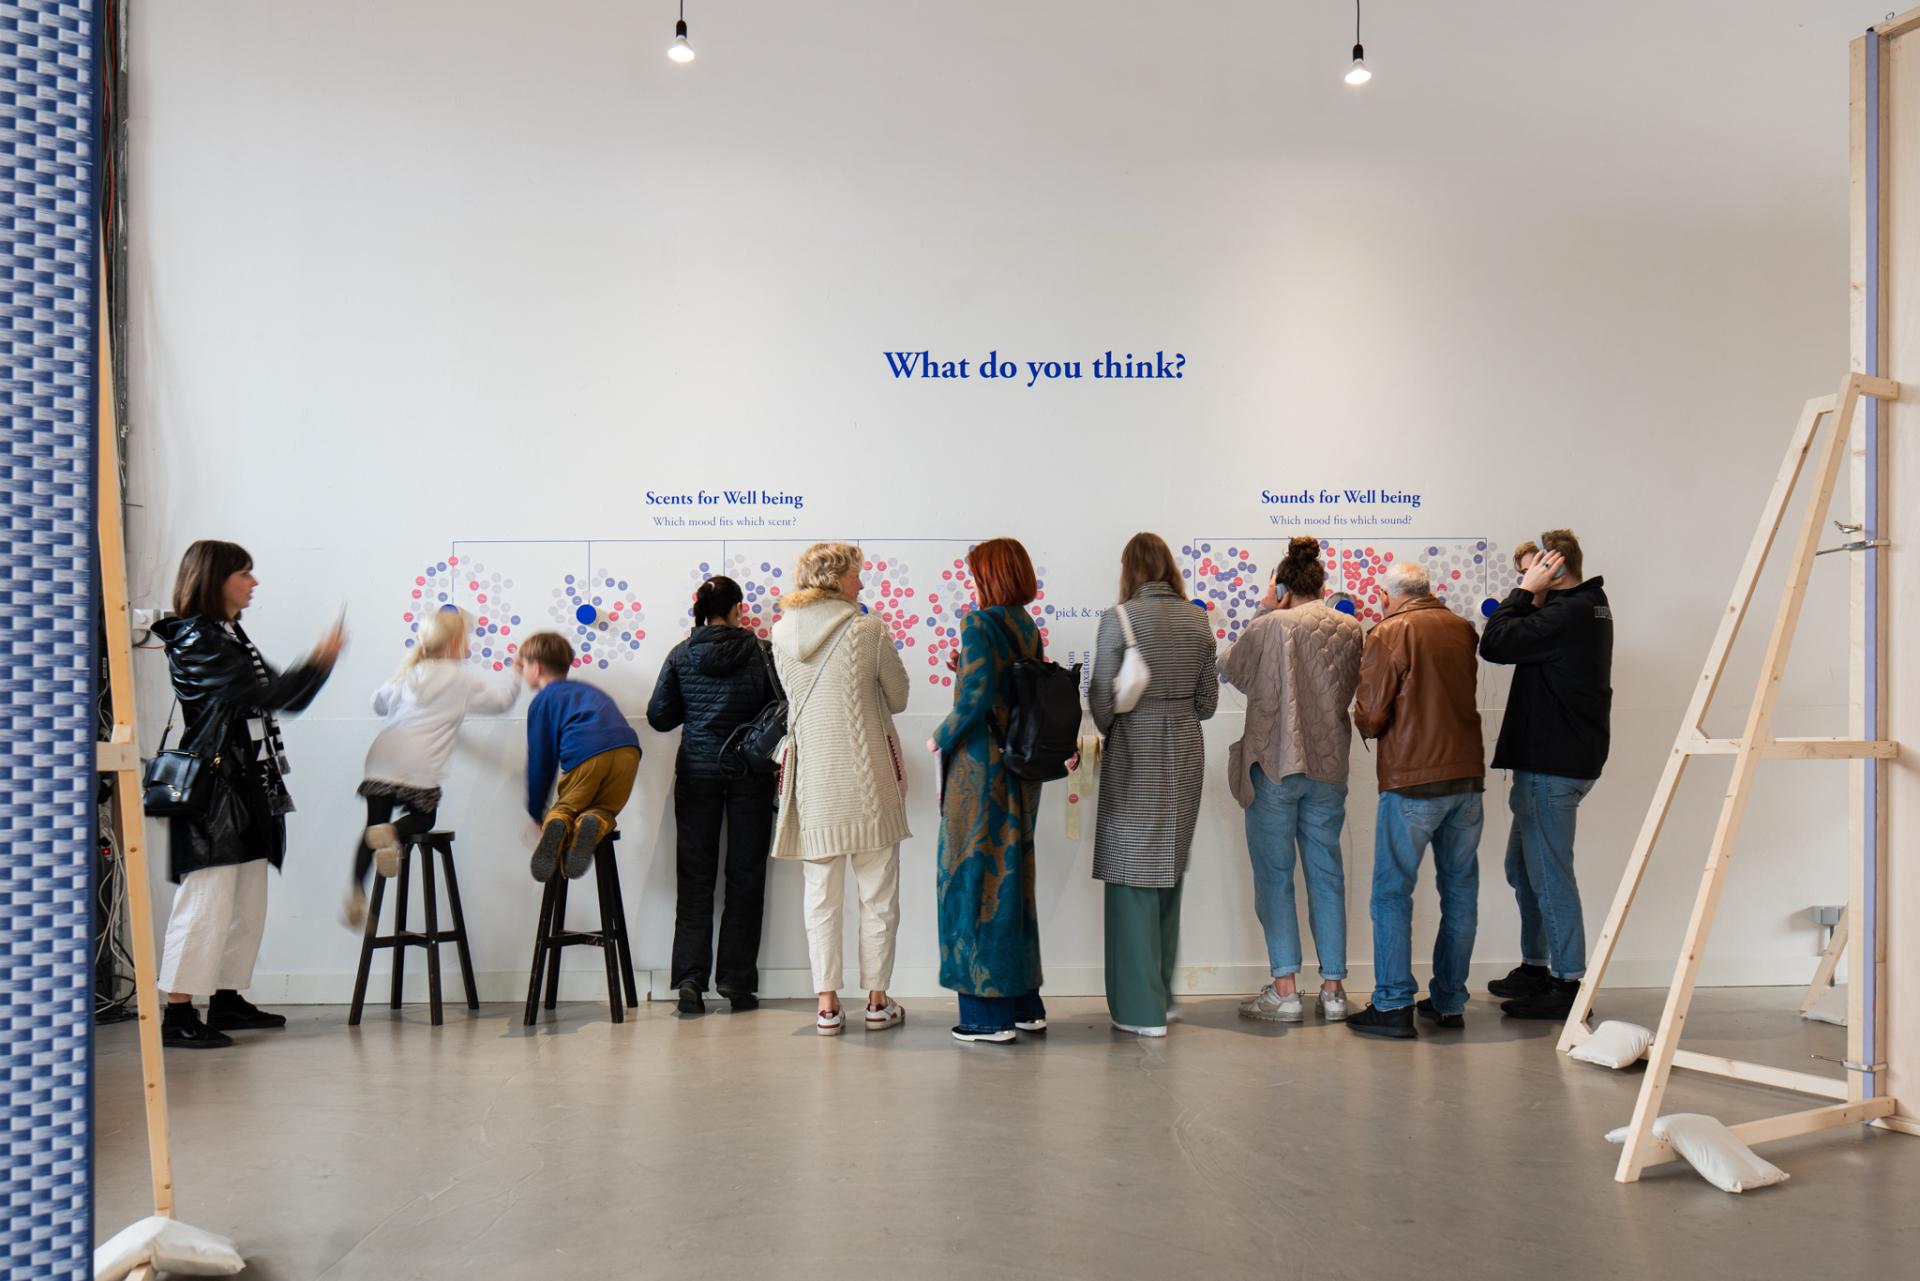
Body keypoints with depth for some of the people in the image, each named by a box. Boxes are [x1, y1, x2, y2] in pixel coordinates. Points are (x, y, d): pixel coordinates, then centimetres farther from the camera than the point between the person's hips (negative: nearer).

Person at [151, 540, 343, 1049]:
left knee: (249, 903, 12)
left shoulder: (230, 635, 19)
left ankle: (228, 999, 21)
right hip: (213, 789, -10)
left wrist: (321, 663, 8)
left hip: (249, 787, 10)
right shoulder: (196, 641, -10)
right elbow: (266, 693, -19)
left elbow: (283, 698, 20)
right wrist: (319, 661, -12)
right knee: (206, 903, -10)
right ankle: (177, 1014, -6)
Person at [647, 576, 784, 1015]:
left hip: (696, 770, 2)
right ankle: (737, 982, 8)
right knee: (745, 874, 7)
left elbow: (659, 716, 1)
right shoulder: (760, 652, -7)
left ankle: (691, 979, -1)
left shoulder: (681, 655, -1)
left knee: (695, 875, 7)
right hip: (750, 772, -1)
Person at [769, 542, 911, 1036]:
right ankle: (878, 1000, 15)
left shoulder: (782, 633, 1)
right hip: (867, 778, -3)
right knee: (878, 893, 9)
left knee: (820, 893, 10)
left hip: (812, 780, 3)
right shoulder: (869, 630, -9)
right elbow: (898, 698, 1)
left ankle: (827, 1005, 11)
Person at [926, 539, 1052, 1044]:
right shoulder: (1028, 628, 10)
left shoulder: (980, 624, -13)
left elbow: (976, 700, -23)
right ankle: (1024, 1005, 22)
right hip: (1020, 769, 8)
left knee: (975, 875, 0)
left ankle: (987, 1015, 6)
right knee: (1012, 877, 15)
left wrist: (941, 738, -8)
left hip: (981, 767, -8)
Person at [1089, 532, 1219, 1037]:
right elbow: (1208, 700, 7)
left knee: (1133, 879, 3)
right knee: (1170, 874, 17)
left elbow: (1102, 698, -11)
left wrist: (1110, 732, 6)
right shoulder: (1197, 619, 3)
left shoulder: (1118, 619, -12)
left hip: (1134, 756, -5)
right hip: (1185, 754, 5)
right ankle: (1163, 997, 27)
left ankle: (1141, 1009, 7)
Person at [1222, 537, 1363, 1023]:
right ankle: (1333, 988, 13)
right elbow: (1350, 690, 13)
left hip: (1275, 764, -4)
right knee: (1327, 874, 10)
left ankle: (1284, 989, 3)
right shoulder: (1350, 629, 2)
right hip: (1329, 765, 4)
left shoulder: (1271, 626, -12)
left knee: (1274, 876, 4)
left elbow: (1236, 671, 5)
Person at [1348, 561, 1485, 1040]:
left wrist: (1368, 725, 11)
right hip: (1467, 772, 6)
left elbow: (1370, 716, -9)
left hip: (1411, 779, -6)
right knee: (1460, 890, 12)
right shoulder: (1462, 629, 8)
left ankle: (1394, 1005, -2)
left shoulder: (1388, 634, -8)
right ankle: (1449, 1001, 18)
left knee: (1392, 891, 0)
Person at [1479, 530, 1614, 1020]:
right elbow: (1526, 637, 15)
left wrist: (1527, 590, -13)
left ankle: (1569, 984, 4)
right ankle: (1535, 967, 29)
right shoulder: (1588, 607, 13)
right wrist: (1532, 595, 2)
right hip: (1552, 759, 11)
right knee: (1523, 866, 19)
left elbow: (1495, 644, -22)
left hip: (1553, 765, -11)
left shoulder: (1568, 615, -21)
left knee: (1549, 873, -3)